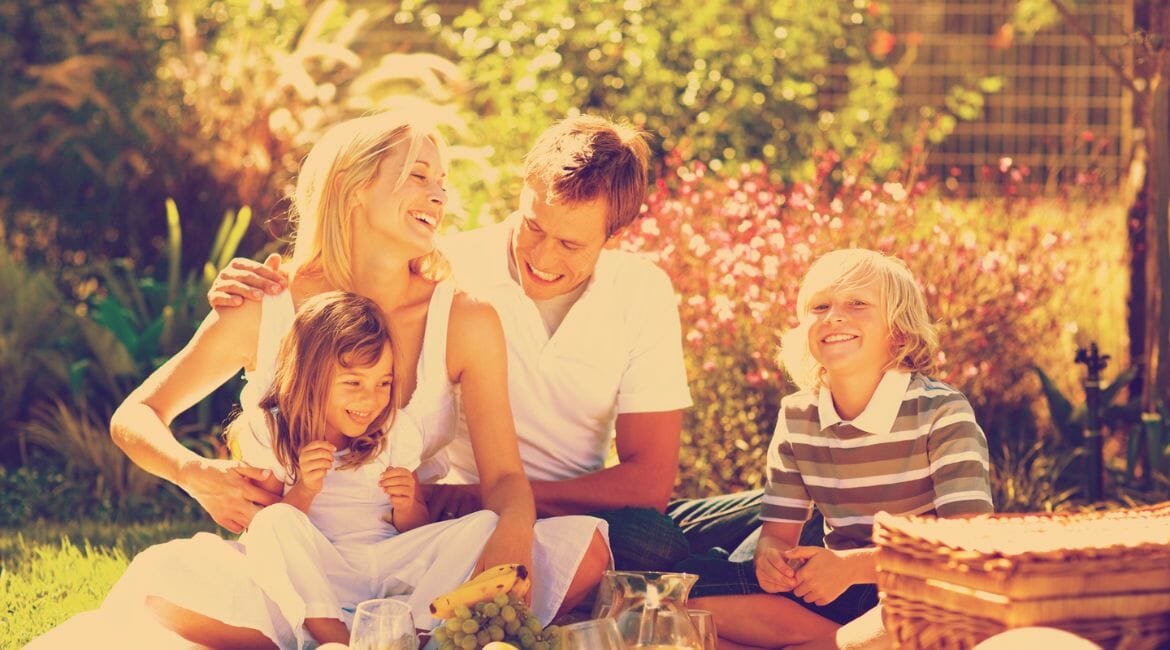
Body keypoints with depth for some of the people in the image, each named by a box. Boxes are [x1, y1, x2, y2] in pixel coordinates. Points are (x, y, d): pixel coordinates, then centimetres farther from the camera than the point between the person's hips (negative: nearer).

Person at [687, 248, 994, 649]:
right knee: (692, 610, -14)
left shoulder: (941, 412, -11)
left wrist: (852, 565, -28)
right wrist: (771, 559, -18)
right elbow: (778, 533, 8)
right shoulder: (797, 417, 5)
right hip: (840, 595, 5)